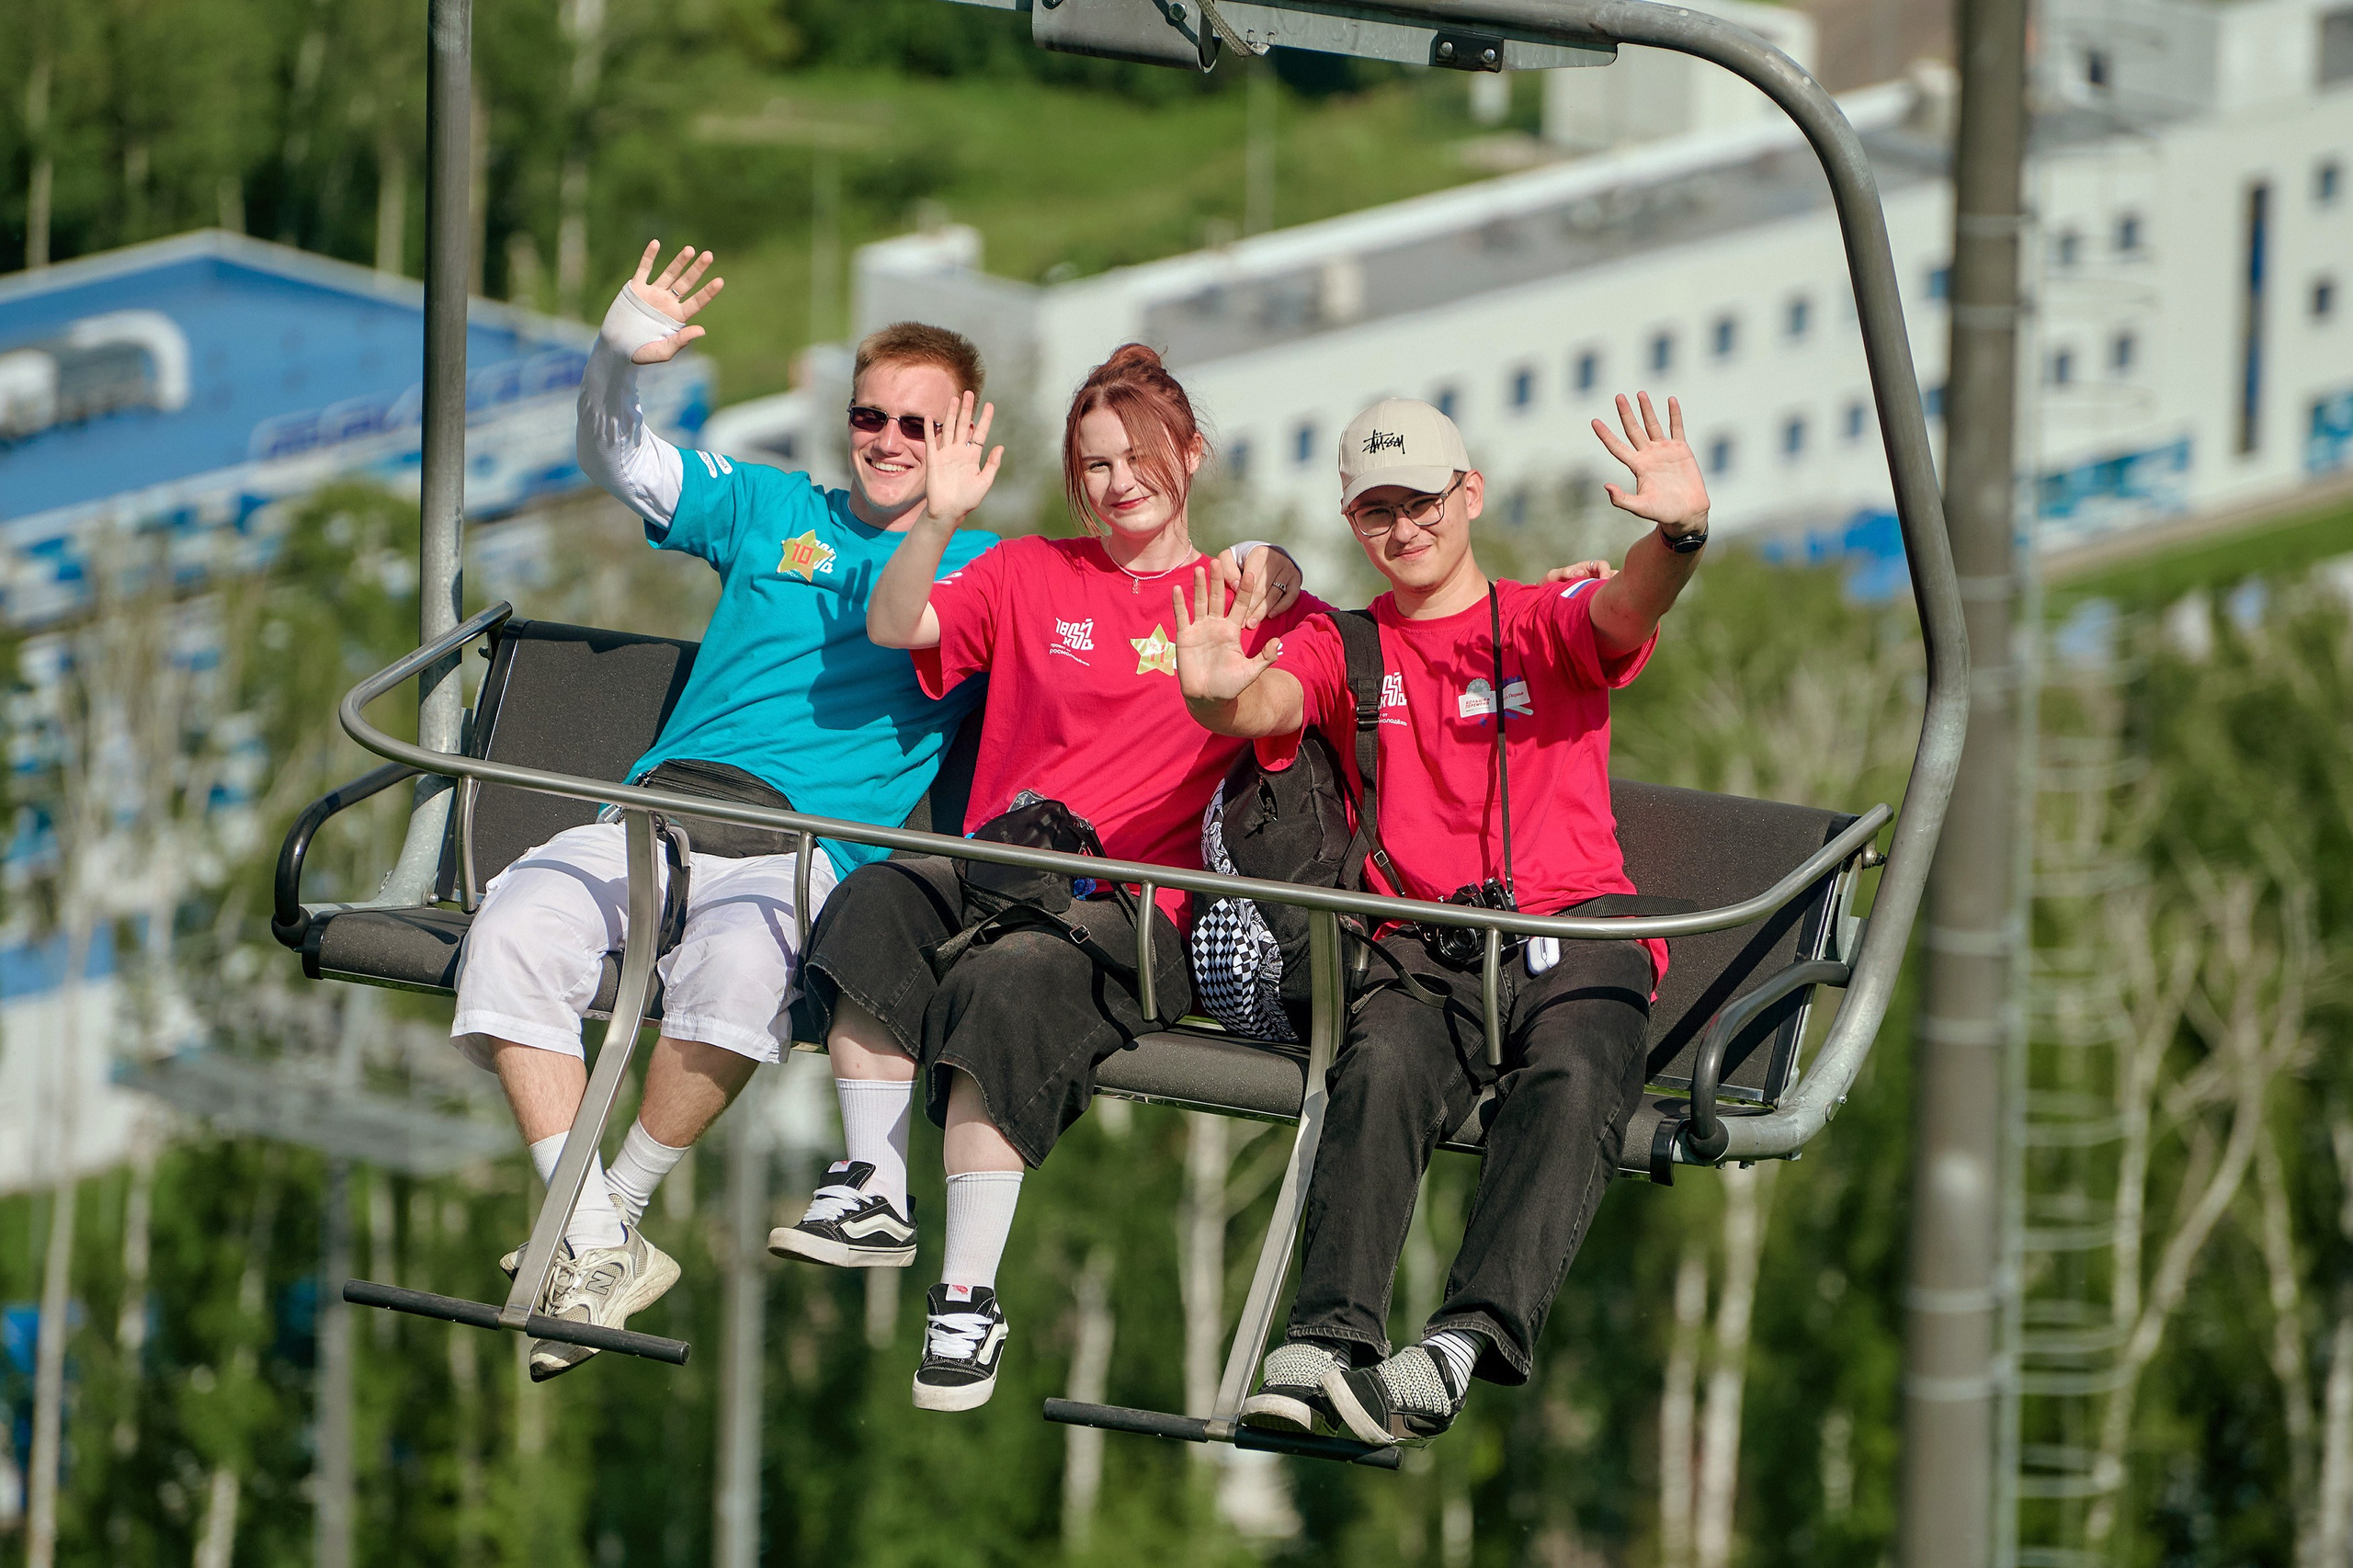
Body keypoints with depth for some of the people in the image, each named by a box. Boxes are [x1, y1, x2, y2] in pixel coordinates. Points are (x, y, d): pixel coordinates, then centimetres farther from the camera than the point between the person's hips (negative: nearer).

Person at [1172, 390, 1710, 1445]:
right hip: (1421, 950, 1)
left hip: (1576, 933, -1)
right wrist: (1219, 697, -30)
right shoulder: (1340, 648, 19)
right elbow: (1268, 703, -3)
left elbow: (1628, 610, -9)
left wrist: (1680, 534, -33)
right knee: (1381, 1066, -32)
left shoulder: (1547, 625, 15)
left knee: (1572, 1081, -33)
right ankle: (1329, 1340, -48)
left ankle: (1464, 1347, -51)